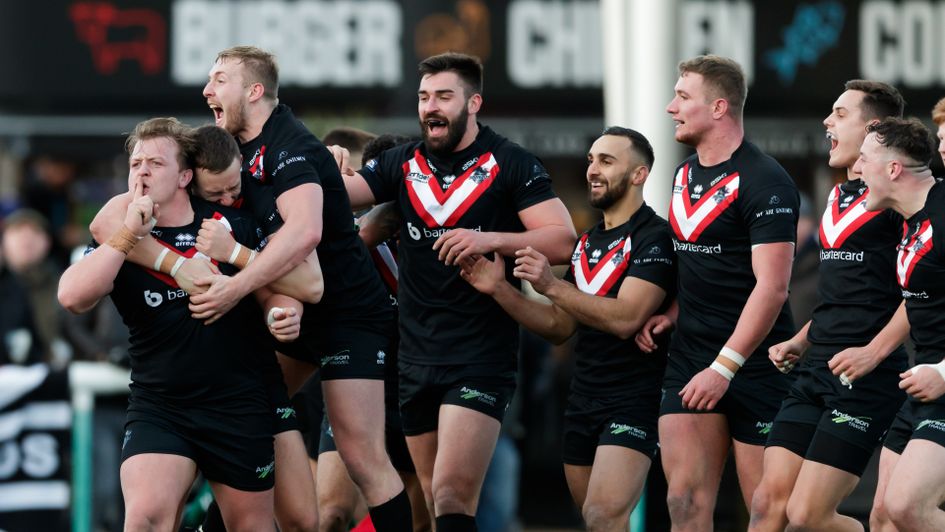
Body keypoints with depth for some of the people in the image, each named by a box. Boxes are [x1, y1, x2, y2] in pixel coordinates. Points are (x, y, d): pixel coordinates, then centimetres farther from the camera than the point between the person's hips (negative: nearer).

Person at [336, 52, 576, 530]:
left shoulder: (510, 166, -4)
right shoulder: (404, 164, 10)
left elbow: (562, 241, -11)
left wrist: (490, 240, -23)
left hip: (481, 359, -6)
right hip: (416, 358, 6)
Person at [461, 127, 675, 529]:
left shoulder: (654, 238, -10)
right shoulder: (586, 242, 16)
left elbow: (625, 318, -21)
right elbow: (559, 326, 16)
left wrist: (551, 286, -27)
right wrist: (499, 289, 3)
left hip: (634, 401, -8)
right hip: (583, 402, 8)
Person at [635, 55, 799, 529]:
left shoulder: (763, 182, -13)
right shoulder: (684, 175, 13)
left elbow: (771, 286, -19)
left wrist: (723, 368, -21)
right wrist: (672, 313, 8)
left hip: (753, 363, -7)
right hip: (688, 359, 7)